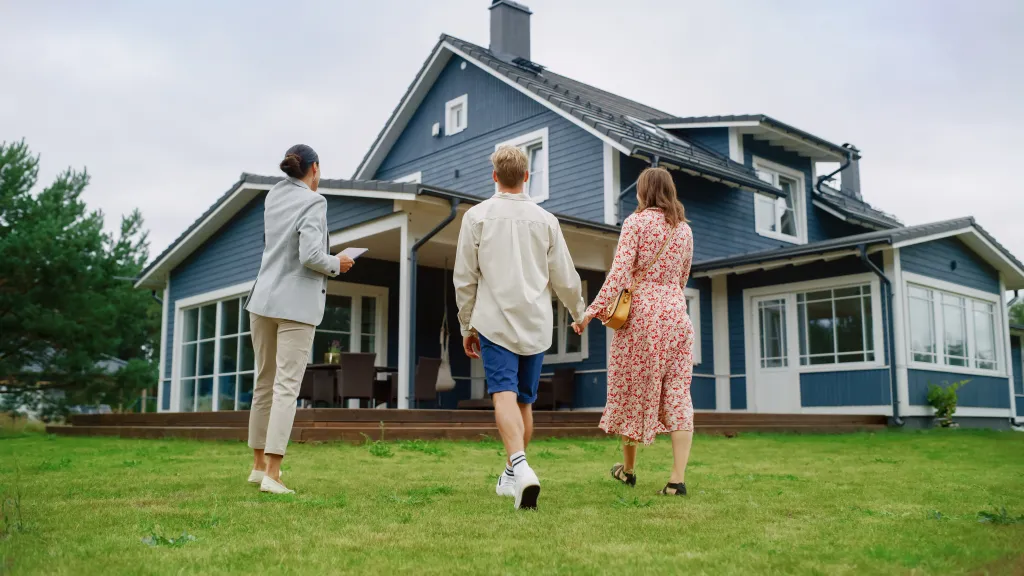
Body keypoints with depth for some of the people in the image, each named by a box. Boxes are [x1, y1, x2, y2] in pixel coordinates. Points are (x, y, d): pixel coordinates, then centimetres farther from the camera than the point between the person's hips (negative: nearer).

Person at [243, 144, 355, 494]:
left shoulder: (273, 196, 10)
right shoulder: (313, 203, -11)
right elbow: (310, 256, -20)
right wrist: (336, 264, -2)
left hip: (263, 300, 7)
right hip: (297, 304, -7)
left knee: (265, 383, 15)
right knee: (286, 387, -6)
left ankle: (260, 464, 25)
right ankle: (271, 474, -9)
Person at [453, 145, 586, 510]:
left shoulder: (477, 216, 1)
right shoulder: (545, 220, 6)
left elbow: (464, 279, 3)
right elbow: (565, 279, 10)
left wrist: (466, 327, 13)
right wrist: (579, 313, 28)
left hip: (494, 321, -3)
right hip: (536, 324, 3)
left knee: (505, 397, -12)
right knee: (524, 403, 14)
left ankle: (520, 467, -33)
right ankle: (511, 477, 25)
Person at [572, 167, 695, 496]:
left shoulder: (636, 222, -4)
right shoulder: (684, 229, 12)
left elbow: (620, 272, -15)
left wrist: (592, 311, -15)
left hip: (640, 314, -4)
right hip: (675, 314, 4)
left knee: (633, 391, 9)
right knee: (677, 395, 1)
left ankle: (628, 469, 23)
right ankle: (678, 478, -5)